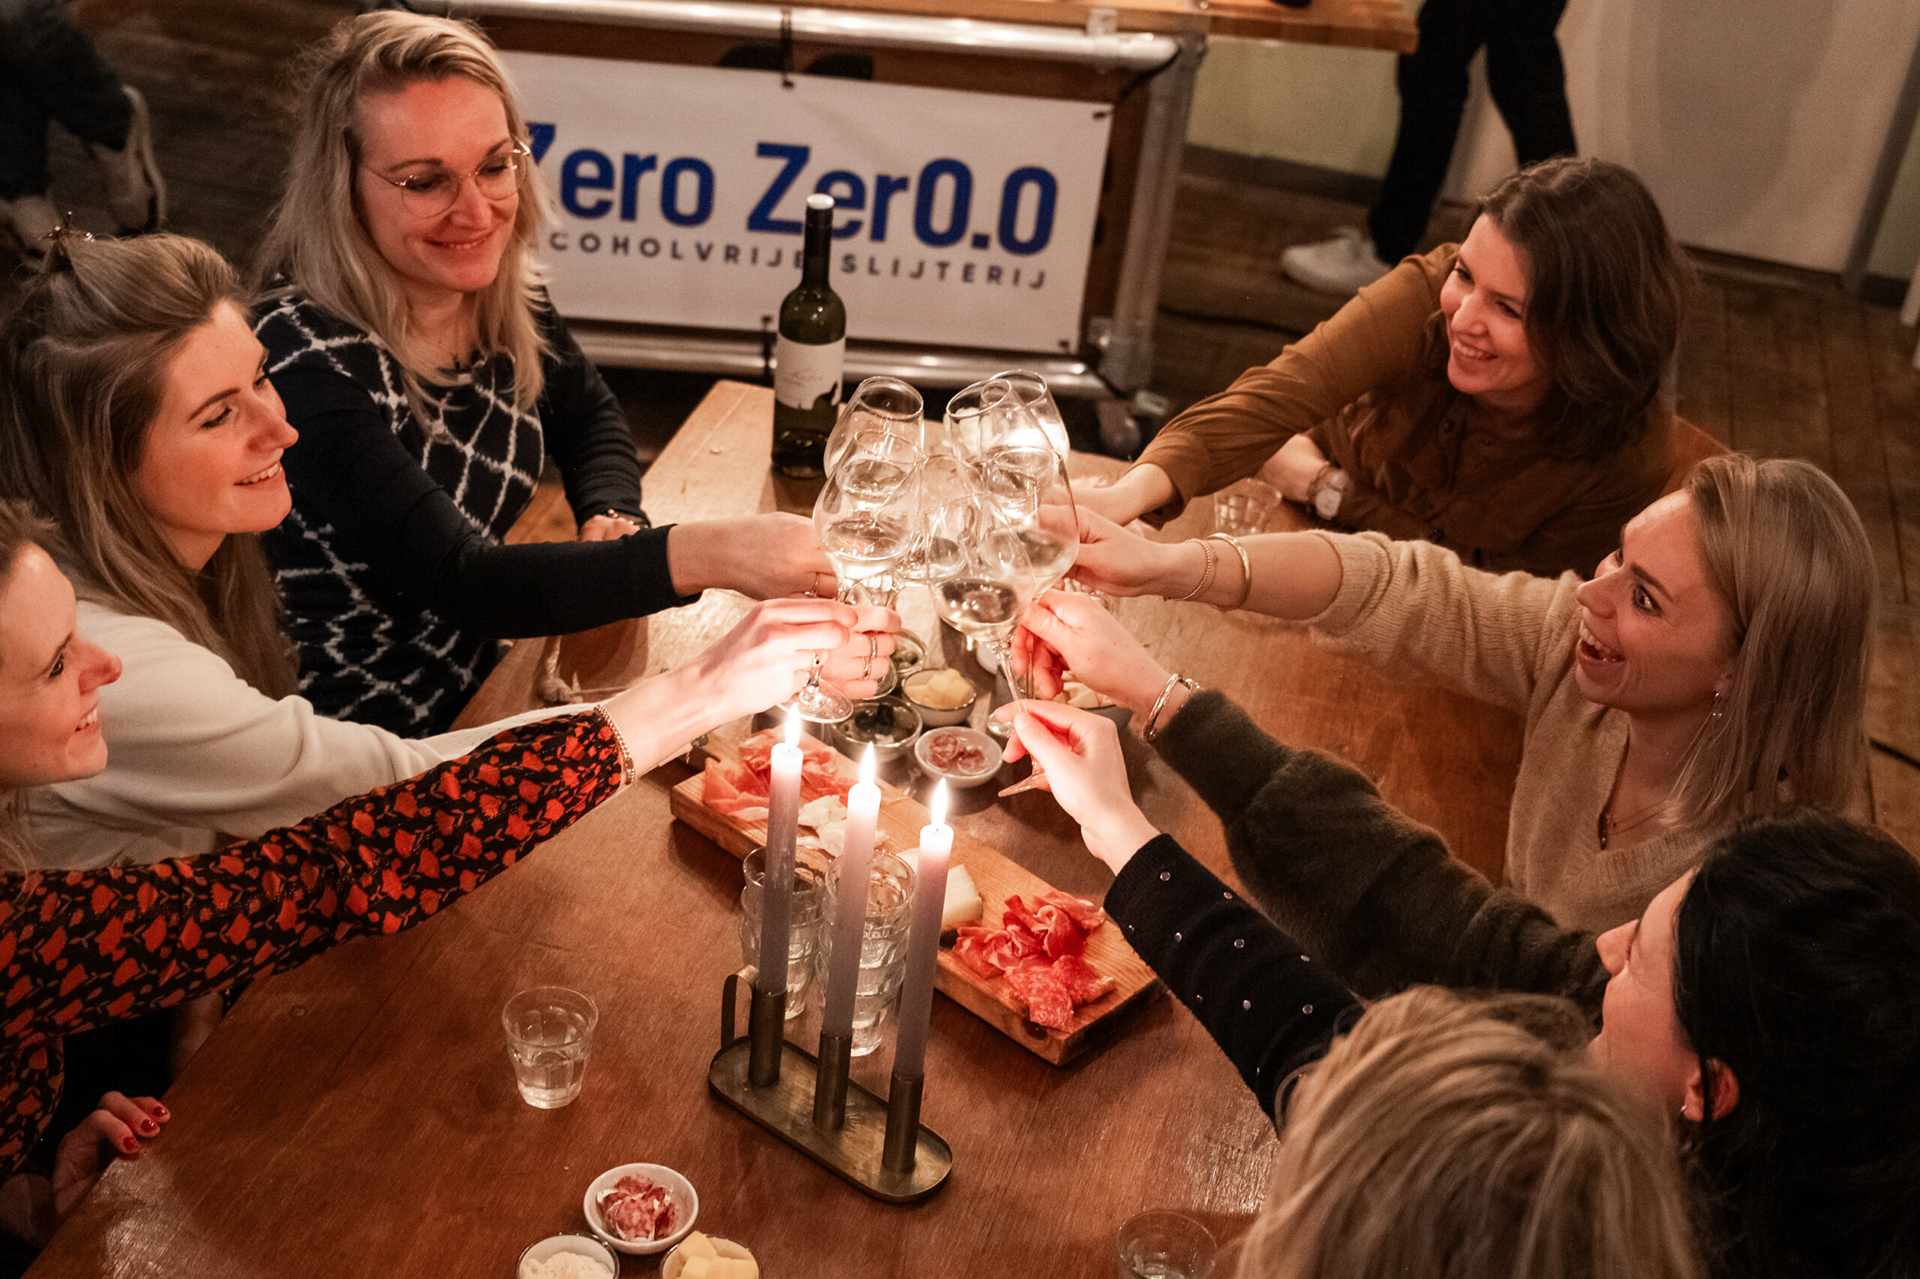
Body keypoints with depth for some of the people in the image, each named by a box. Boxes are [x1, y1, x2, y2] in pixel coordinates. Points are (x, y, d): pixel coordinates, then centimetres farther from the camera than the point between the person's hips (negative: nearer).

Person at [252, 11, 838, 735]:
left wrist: (610, 524, -7)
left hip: (489, 673, 7)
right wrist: (703, 554, -40)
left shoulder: (500, 293, -3)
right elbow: (456, 580, -30)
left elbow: (589, 419, 16)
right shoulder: (305, 356, -24)